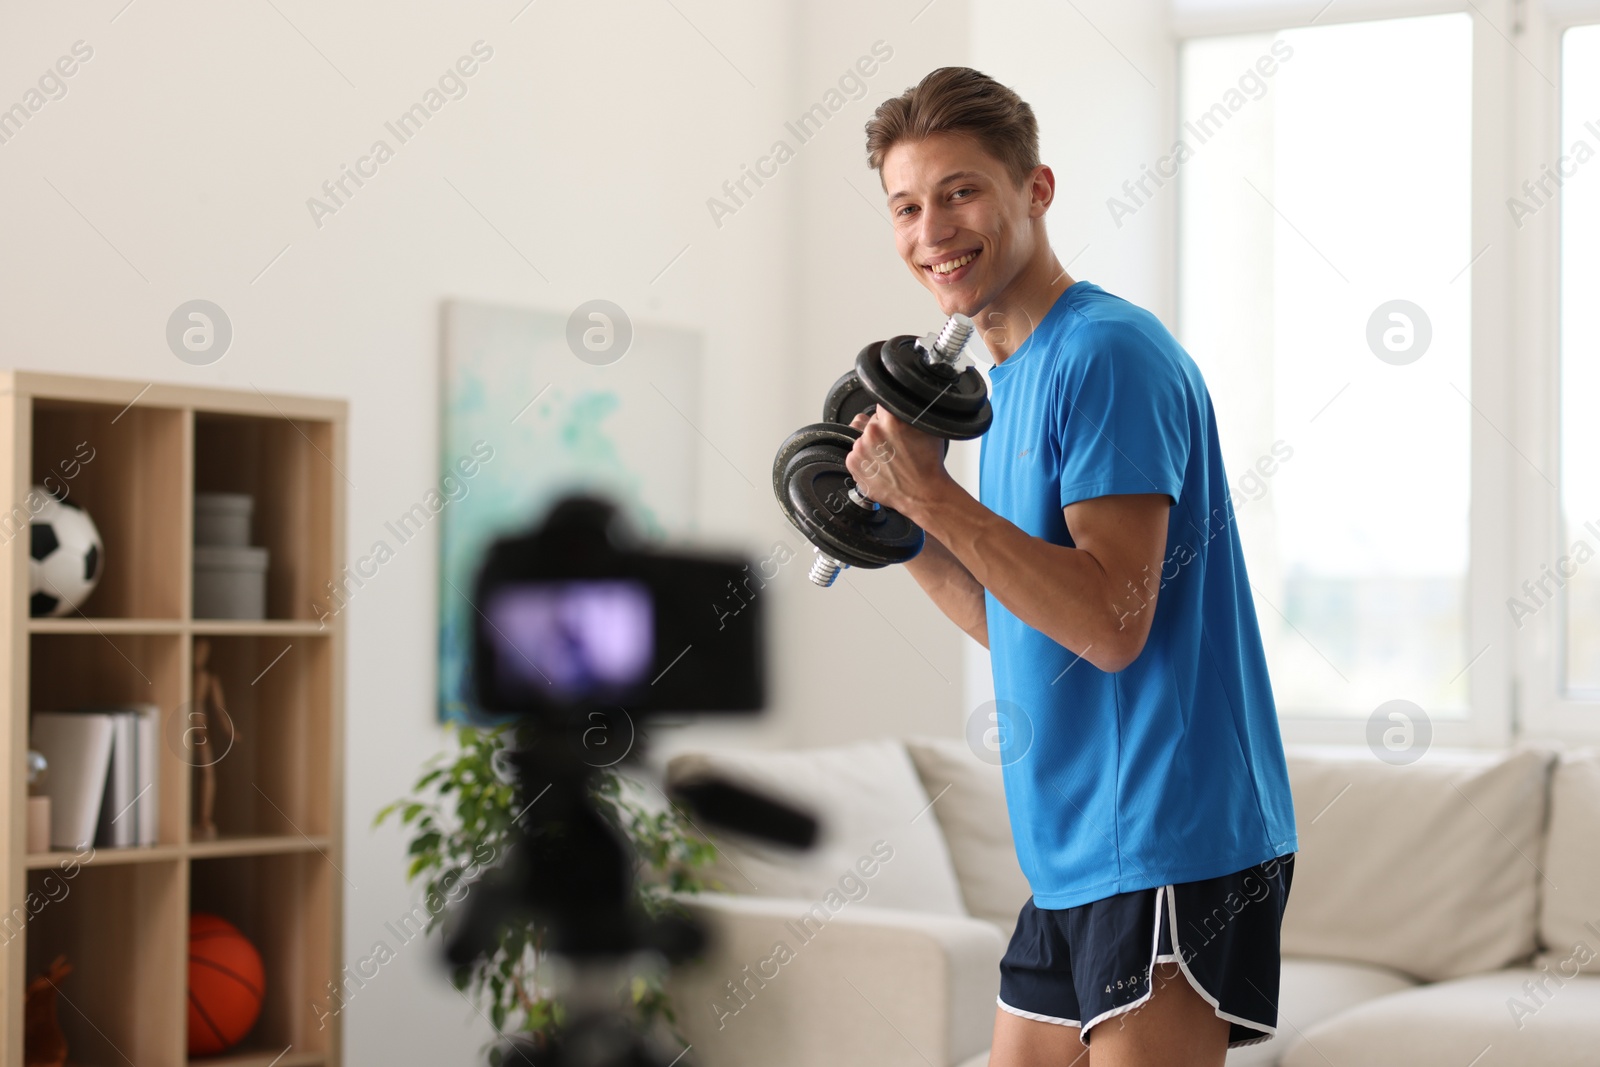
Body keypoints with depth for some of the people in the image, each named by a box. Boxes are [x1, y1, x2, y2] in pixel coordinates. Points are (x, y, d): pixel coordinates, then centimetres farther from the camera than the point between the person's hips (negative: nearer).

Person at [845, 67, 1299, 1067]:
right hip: (1077, 853, 10)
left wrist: (935, 497, -20)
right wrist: (892, 519, 9)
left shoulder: (1107, 353, -14)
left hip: (1171, 845, -10)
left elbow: (1112, 624, -22)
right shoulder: (1010, 382, 15)